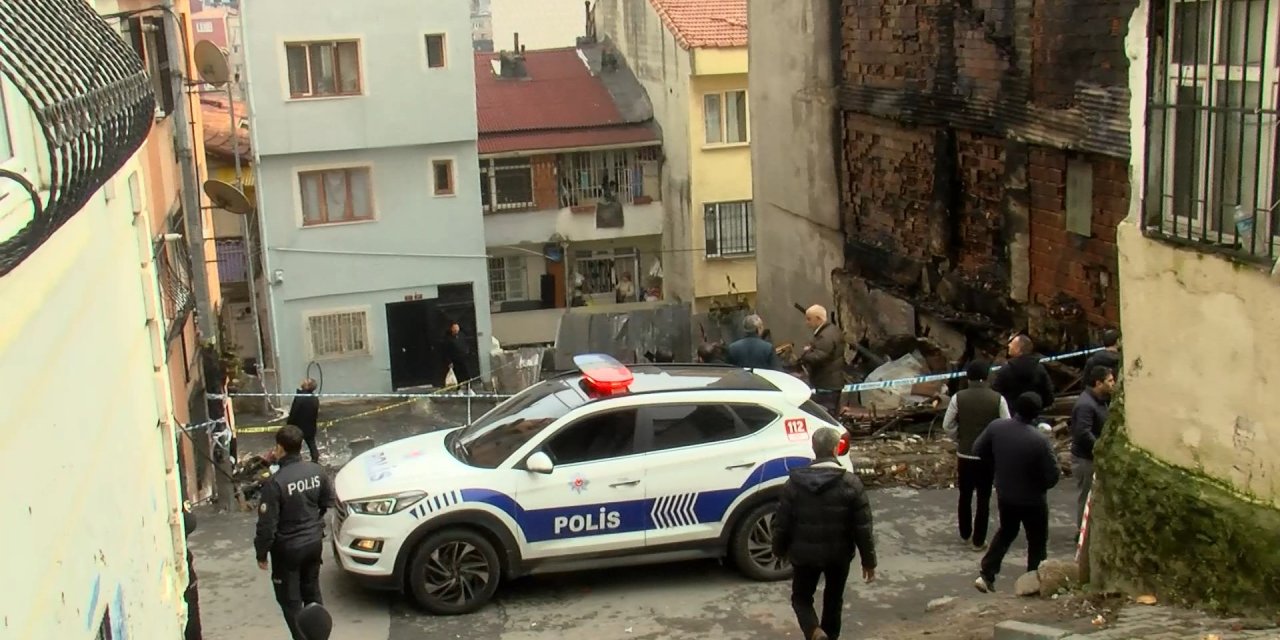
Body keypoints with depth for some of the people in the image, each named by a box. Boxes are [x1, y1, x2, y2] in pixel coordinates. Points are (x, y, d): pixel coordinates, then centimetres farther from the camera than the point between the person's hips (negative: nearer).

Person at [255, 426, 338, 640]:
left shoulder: (275, 483, -25)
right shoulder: (317, 471, -8)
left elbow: (267, 523, -21)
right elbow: (329, 502, 8)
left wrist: (261, 553, -7)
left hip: (287, 548, -6)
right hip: (314, 542, 6)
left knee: (290, 600, 10)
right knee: (312, 591, 24)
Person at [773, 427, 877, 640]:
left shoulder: (795, 482, -10)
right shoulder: (851, 483, -12)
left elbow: (782, 522, -4)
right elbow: (863, 527, -10)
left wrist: (780, 550, 13)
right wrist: (868, 560, 0)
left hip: (805, 553, 0)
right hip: (839, 553, 0)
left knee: (801, 597, 16)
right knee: (833, 599, 21)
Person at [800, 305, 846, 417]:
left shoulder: (826, 336, -20)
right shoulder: (832, 331, 15)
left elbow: (818, 357, -28)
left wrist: (805, 353, -9)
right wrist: (809, 351, 3)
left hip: (826, 385, -11)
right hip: (832, 383, 11)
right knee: (832, 416, 17)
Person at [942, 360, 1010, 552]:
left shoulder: (958, 398, -9)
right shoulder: (997, 399, -11)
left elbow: (947, 426, -6)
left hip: (965, 454, 1)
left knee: (965, 496, 18)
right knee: (984, 499, 8)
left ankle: (965, 534, 32)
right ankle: (979, 541, 12)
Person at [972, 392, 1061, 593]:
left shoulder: (996, 427, -15)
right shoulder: (1040, 440, -28)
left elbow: (978, 450, 1)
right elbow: (1053, 477, -21)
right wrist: (1040, 485, 1)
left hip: (1004, 495, 5)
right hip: (1033, 500, -5)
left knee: (1005, 533, 26)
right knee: (1037, 542, 16)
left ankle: (986, 576, 21)